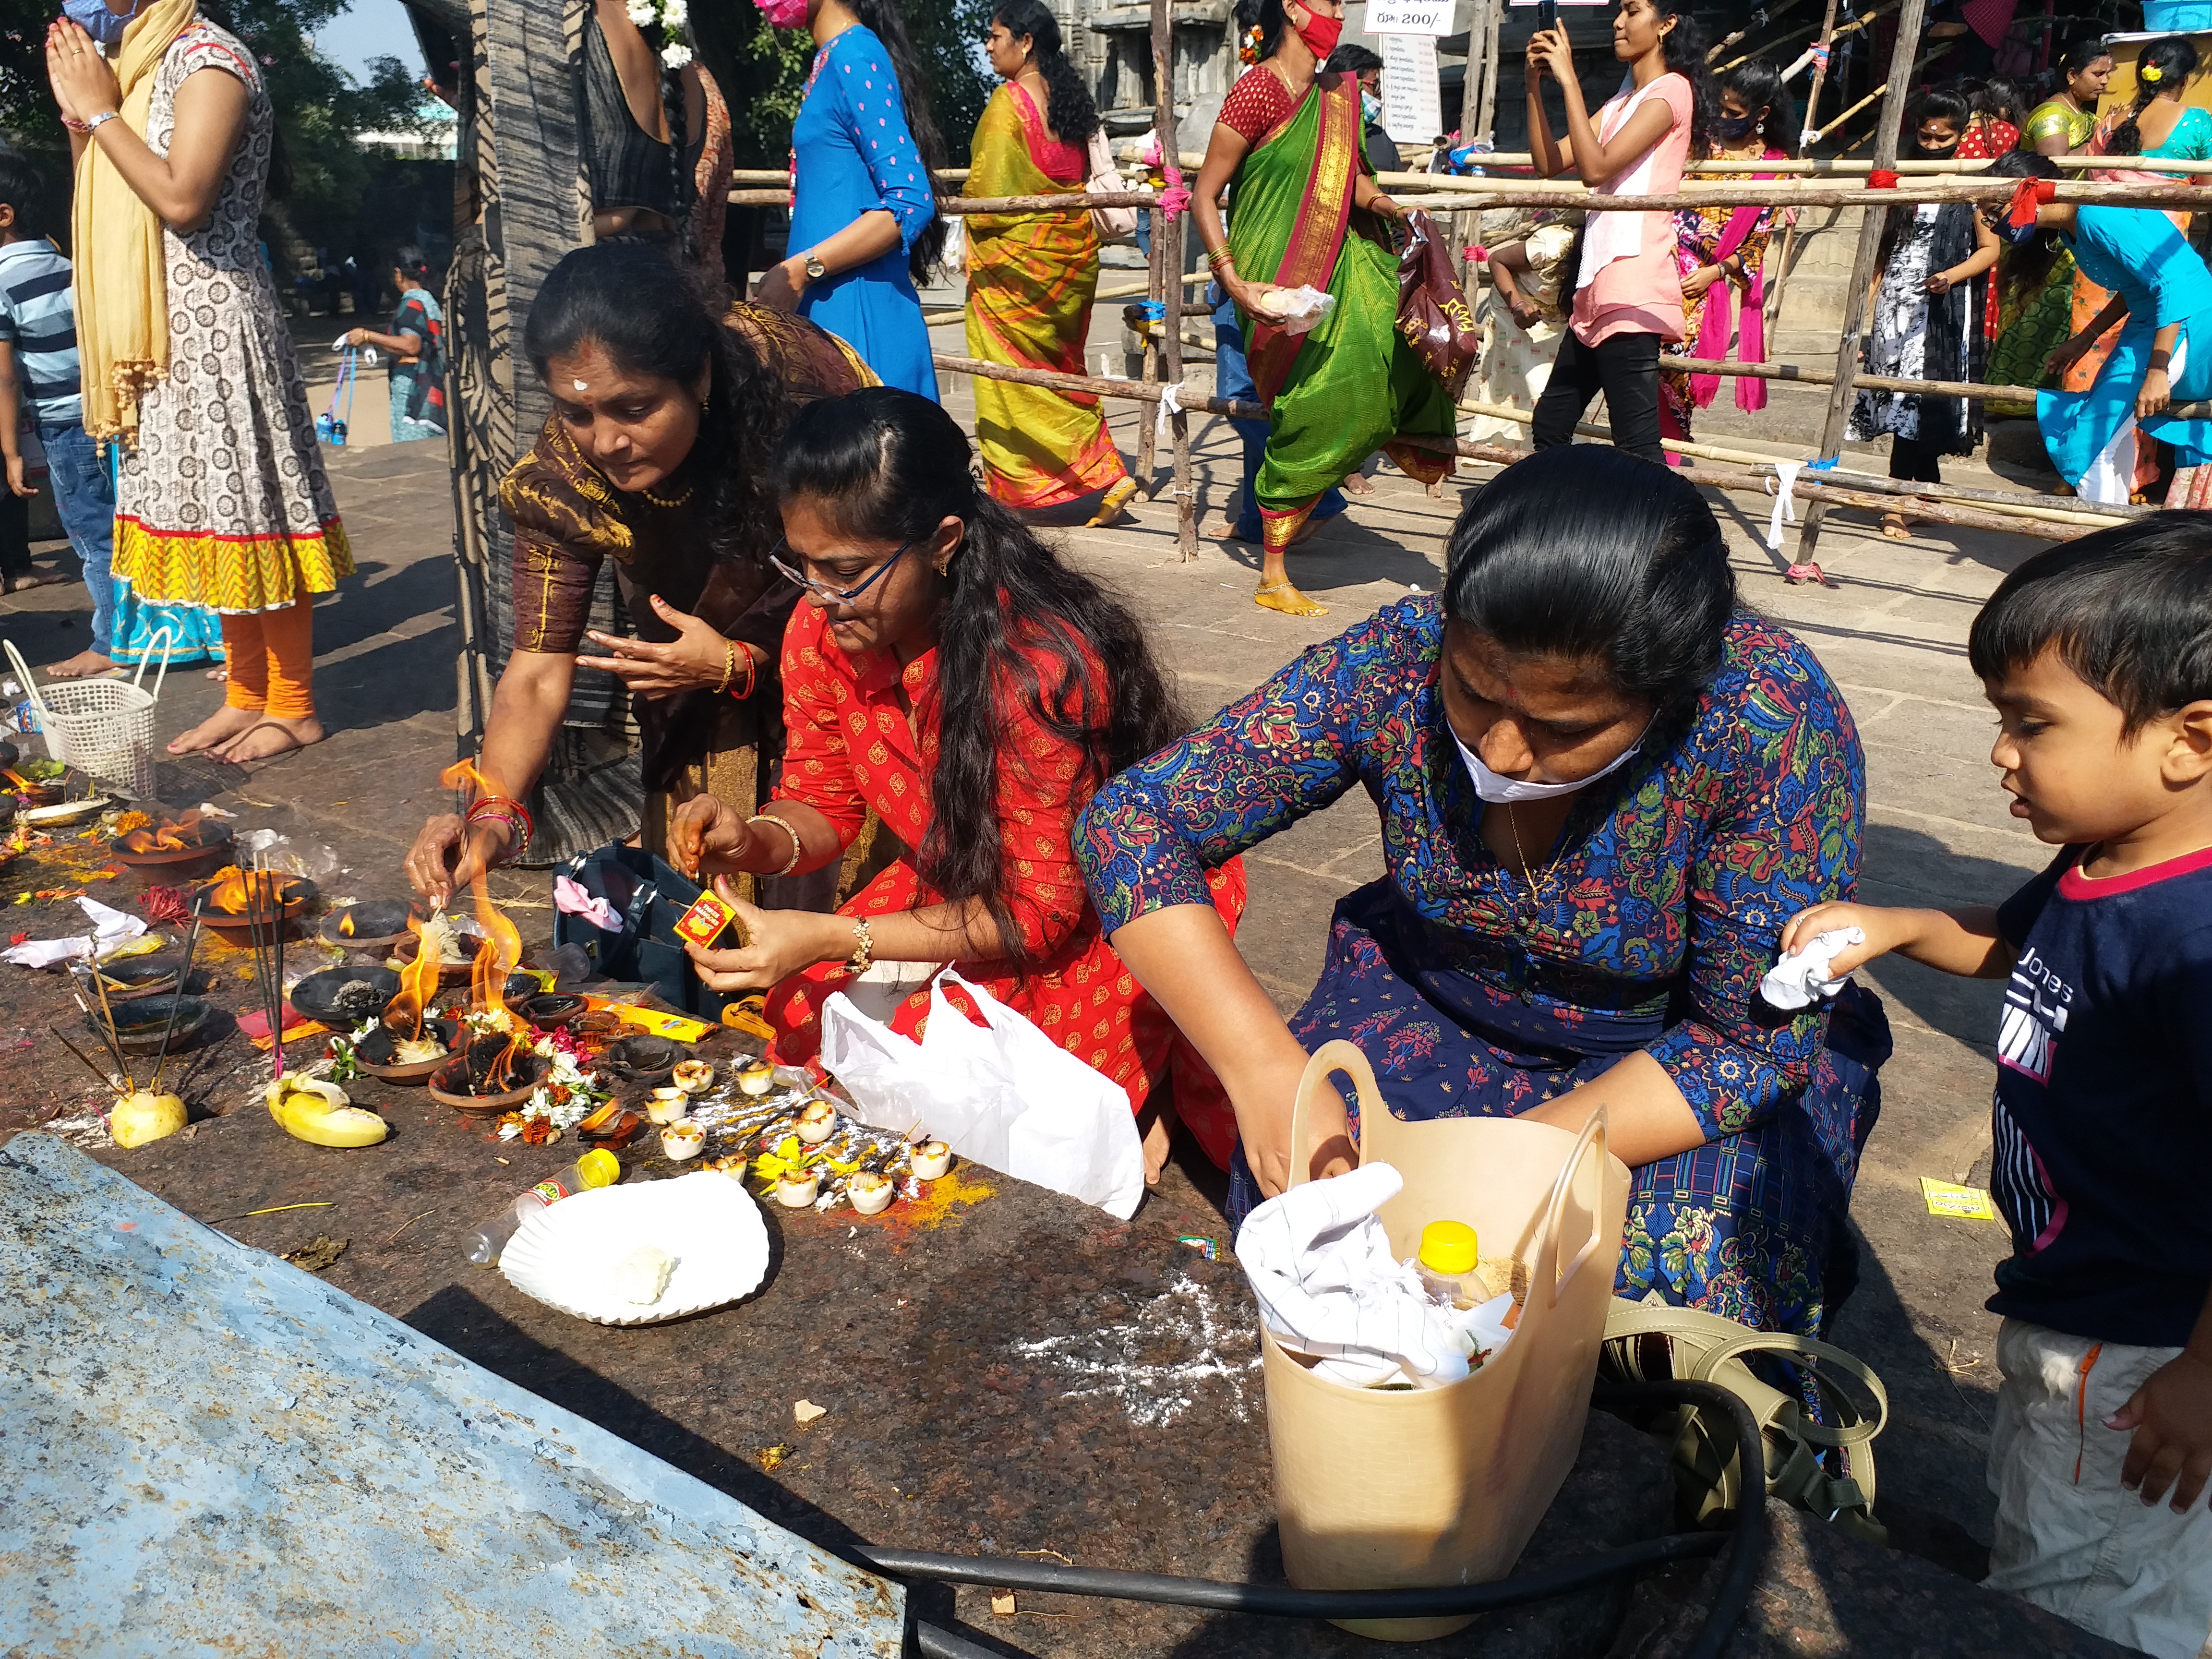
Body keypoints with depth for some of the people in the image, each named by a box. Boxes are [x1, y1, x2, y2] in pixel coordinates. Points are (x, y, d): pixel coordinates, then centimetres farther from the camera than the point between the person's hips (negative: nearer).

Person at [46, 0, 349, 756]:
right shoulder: (140, 62, 19)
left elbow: (182, 200, -20)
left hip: (215, 324, -9)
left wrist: (101, 111, -10)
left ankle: (294, 709, 2)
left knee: (246, 508, -6)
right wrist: (78, 115, 10)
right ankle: (247, 695, 17)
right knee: (209, 516, 10)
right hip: (162, 332, 9)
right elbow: (109, 206, 19)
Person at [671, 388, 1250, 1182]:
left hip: (1103, 911, -7)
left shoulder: (1041, 666, -33)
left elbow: (1040, 910, -26)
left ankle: (1130, 1069, 6)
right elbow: (822, 803, 3)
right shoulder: (821, 630, -12)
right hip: (958, 885, 7)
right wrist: (753, 838, -22)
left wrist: (832, 939, -33)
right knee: (807, 1016, -11)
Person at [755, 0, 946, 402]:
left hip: (854, 308, -9)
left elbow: (911, 203, -18)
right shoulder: (833, 59, 16)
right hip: (826, 305, 9)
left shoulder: (853, 57, -11)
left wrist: (801, 270, -19)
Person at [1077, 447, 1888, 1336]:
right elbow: (1131, 822, -22)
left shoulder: (1772, 722, -30)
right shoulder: (1396, 664, -25)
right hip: (1435, 1005, 2)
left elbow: (1757, 1038, -21)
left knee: (1682, 1266, -26)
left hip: (1678, 1051, -1)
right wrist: (1264, 1071, -35)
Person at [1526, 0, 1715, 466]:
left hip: (1632, 291, -10)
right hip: (1598, 288, 10)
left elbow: (1597, 167, -15)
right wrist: (1535, 83, 6)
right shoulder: (1621, 102, 24)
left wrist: (1568, 78, -12)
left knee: (1637, 445, -15)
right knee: (1550, 425, 15)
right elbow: (1549, 162, 16)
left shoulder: (1671, 89, -3)